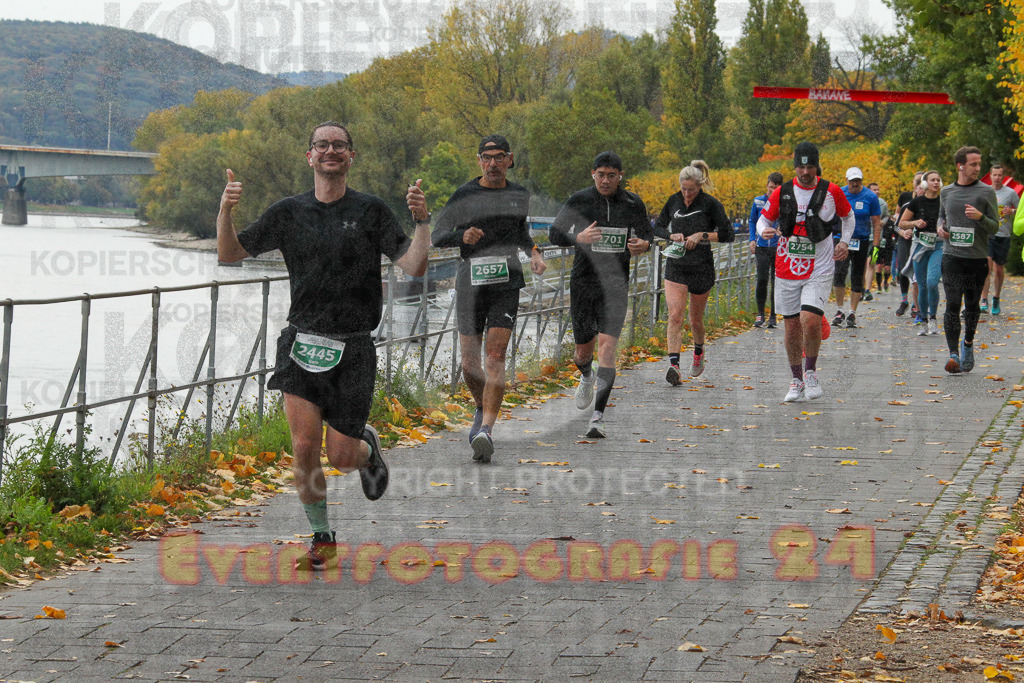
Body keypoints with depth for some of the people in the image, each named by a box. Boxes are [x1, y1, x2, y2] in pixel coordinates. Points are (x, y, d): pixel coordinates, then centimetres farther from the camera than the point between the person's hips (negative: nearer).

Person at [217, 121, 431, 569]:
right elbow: (230, 255, 7)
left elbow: (414, 267, -5)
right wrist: (225, 212, -10)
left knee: (341, 458, 0)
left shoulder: (371, 211, 1)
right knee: (304, 447, -9)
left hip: (352, 348, -1)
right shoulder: (289, 212, 7)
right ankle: (320, 536, 11)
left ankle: (367, 448, 37)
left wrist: (421, 222, -21)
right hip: (302, 342, 1)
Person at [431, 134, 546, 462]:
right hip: (470, 284, 0)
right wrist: (462, 236, -19)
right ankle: (482, 409, 34)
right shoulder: (464, 195, 1)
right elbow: (436, 236, 1)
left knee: (495, 356, -14)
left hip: (507, 282, 0)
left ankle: (486, 429, -19)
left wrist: (535, 252, 6)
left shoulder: (520, 196, 10)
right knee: (469, 362, 4)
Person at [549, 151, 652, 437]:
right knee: (583, 351, 10)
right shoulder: (578, 201, -3)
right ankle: (587, 377, 48)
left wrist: (643, 245, -12)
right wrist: (578, 238, -23)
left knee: (607, 346, -15)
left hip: (615, 284, -1)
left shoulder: (633, 204, 1)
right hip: (583, 282, 1)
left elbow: (646, 235, 13)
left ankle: (598, 417, -16)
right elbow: (554, 234, -3)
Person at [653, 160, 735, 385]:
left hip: (701, 267, -2)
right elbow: (657, 227, 15)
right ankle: (674, 365, -22)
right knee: (675, 315, -14)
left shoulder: (711, 204, -7)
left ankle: (699, 352, 42)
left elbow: (728, 234, -6)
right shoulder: (674, 202, 3)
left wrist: (702, 235, -16)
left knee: (695, 319, 12)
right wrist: (671, 235, -6)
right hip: (675, 266, 2)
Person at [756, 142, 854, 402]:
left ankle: (811, 371, 3)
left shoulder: (832, 191, -2)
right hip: (787, 270, 2)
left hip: (819, 270, -2)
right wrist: (764, 230, -11)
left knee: (810, 320, -20)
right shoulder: (781, 193, 1)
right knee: (791, 327, 5)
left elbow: (848, 216, 17)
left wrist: (844, 242, 2)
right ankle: (797, 381, 20)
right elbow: (763, 219, 12)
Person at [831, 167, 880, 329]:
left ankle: (852, 314, 15)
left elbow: (876, 223, 2)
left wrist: (875, 247, -4)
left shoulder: (870, 197, -2)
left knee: (857, 279, 5)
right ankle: (839, 311, -1)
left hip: (862, 241, 0)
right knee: (839, 274, -15)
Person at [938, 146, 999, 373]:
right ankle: (954, 354, -13)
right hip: (952, 256, 1)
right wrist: (941, 227, 4)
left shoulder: (986, 192, 1)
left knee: (972, 305, 9)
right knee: (952, 304, -10)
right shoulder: (946, 192, 9)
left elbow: (995, 227, 0)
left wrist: (980, 217, -19)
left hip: (978, 258, -1)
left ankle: (968, 342, 34)